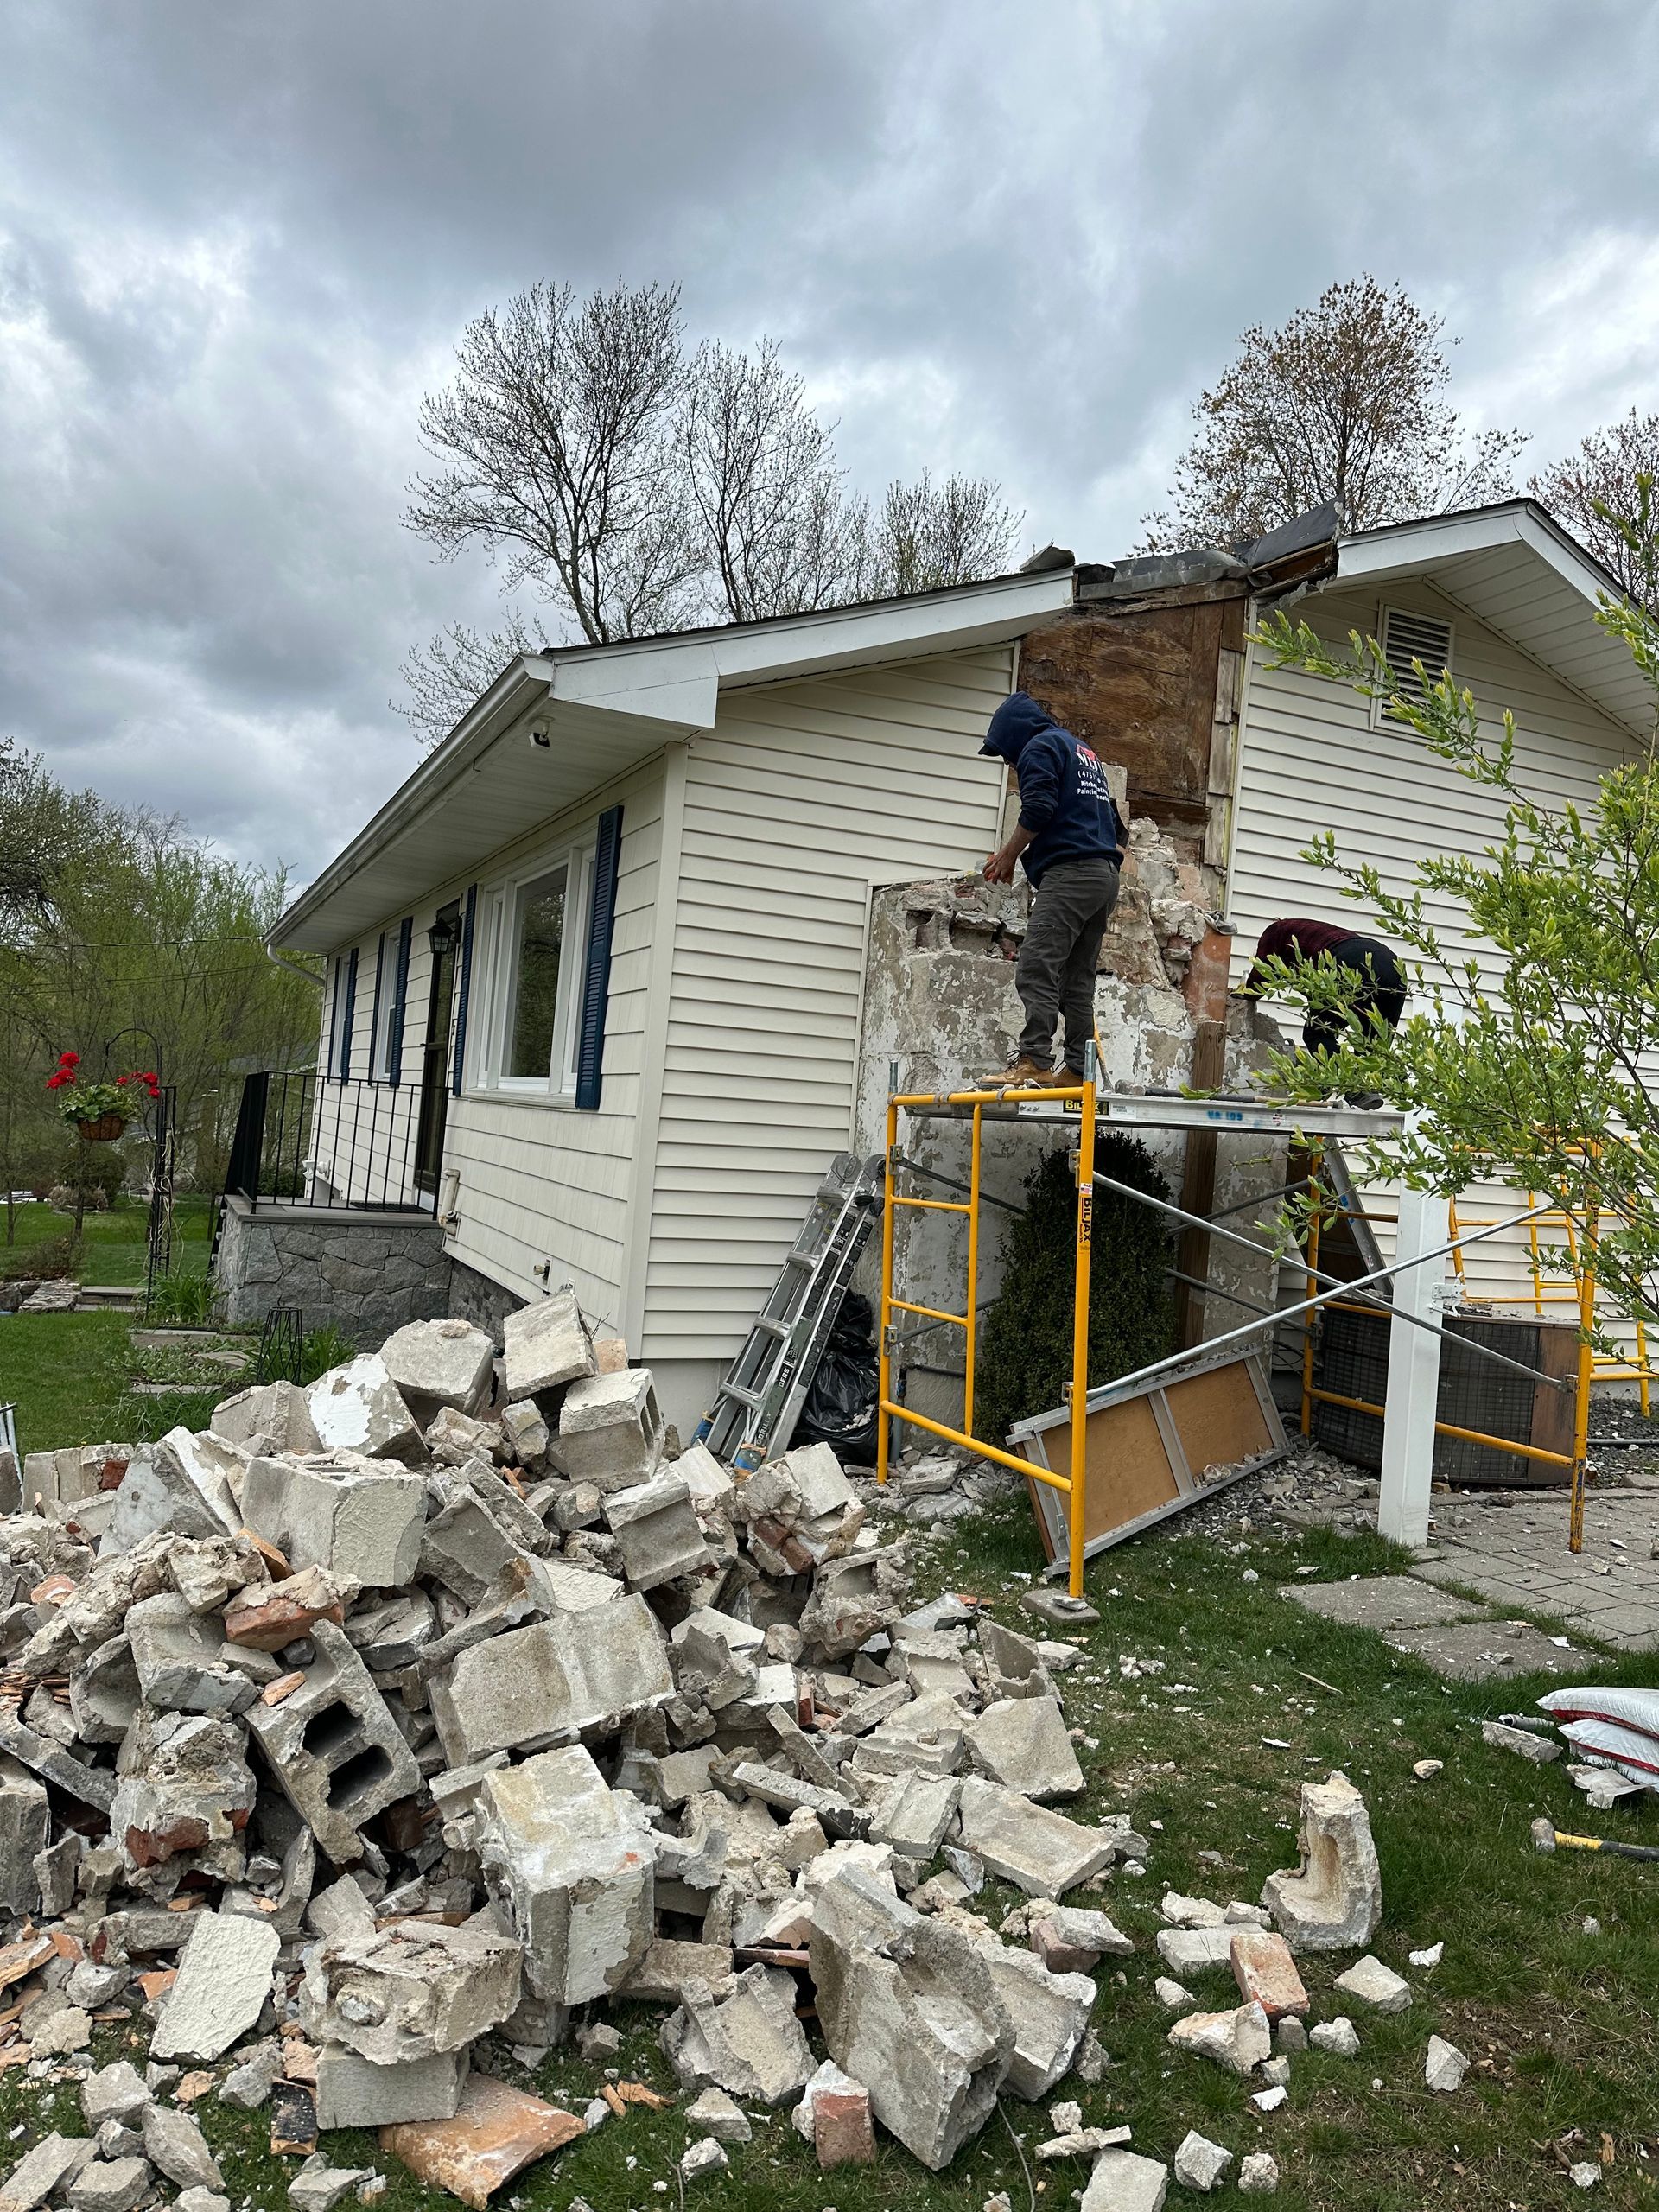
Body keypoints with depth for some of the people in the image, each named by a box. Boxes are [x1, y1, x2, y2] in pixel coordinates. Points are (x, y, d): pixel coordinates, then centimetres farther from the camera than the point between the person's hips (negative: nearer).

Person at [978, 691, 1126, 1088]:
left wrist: (1008, 856, -1)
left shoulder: (1040, 747, 3)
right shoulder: (1084, 753, 31)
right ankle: (1078, 1069, 2)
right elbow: (1114, 824, 31)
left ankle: (1034, 1062, -25)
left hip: (1069, 873, -10)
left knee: (1036, 970, -16)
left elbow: (1038, 809, -13)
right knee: (1077, 981, 6)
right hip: (1106, 876, 10)